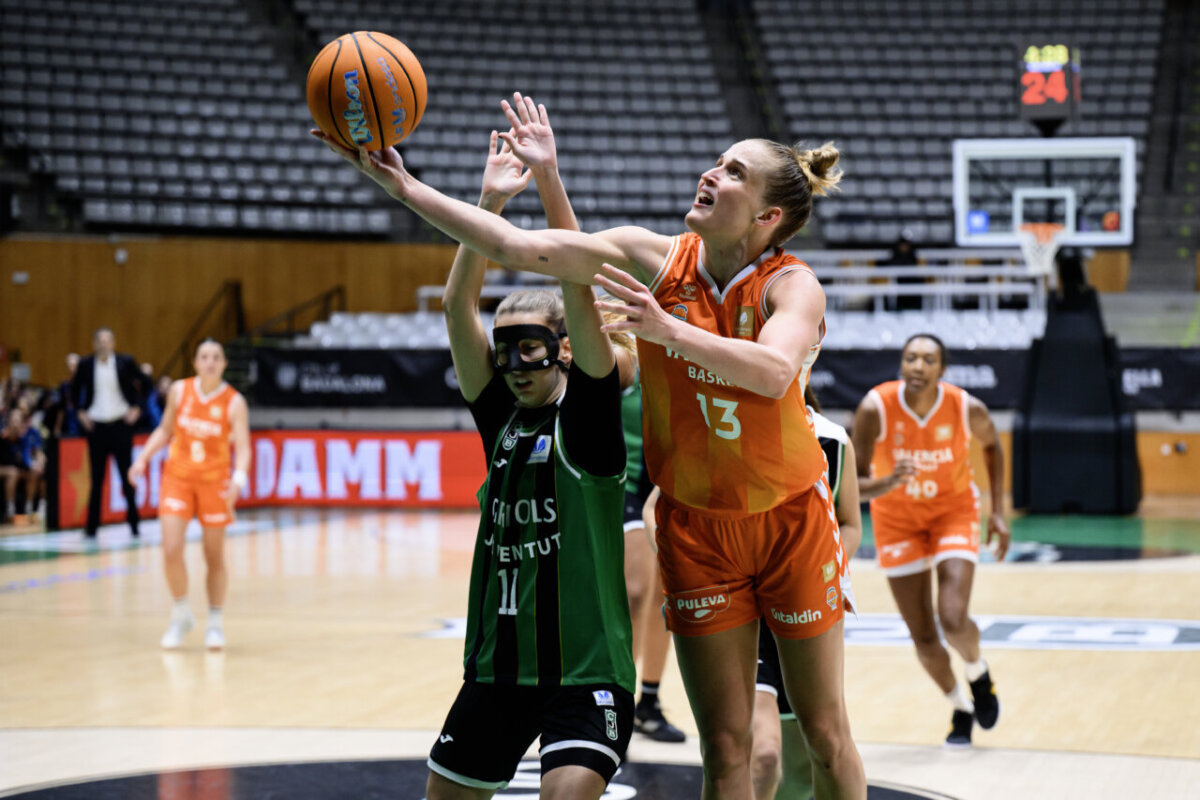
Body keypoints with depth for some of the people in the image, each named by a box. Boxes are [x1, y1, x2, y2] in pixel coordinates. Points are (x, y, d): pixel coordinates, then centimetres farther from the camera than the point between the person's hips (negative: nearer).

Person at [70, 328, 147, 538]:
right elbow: (74, 389, 14)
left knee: (127, 475, 2)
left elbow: (143, 384, 8)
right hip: (96, 426, 1)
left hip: (121, 424, -1)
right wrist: (80, 412, 4)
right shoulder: (86, 364, 1)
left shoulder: (125, 362, -2)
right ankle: (91, 526, 8)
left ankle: (134, 523, 12)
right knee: (96, 478, 3)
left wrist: (137, 408, 0)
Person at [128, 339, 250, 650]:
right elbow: (165, 429, 12)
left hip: (214, 482, -1)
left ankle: (216, 623, 23)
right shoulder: (179, 390, -3)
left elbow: (242, 448, -15)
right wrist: (143, 458, 0)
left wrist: (238, 479, -33)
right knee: (171, 551, -11)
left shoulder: (234, 402, -10)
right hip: (178, 477, 1)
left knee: (214, 557, 7)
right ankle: (181, 616, 12)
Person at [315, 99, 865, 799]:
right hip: (696, 525, 2)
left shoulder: (792, 284, -15)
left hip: (790, 520, -2)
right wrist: (405, 187, -15)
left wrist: (669, 329, -46)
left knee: (825, 736, 7)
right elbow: (517, 247, -11)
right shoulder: (654, 258, -6)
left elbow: (773, 372, -36)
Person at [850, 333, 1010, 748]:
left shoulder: (968, 409, -22)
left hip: (953, 511, -1)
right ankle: (961, 706, 32)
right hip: (897, 515, 1)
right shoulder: (875, 409, -26)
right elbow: (853, 484, -22)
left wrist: (998, 511, -1)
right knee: (924, 638, 2)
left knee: (953, 621, -20)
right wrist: (886, 484, -44)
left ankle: (977, 671, 17)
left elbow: (991, 445, 2)